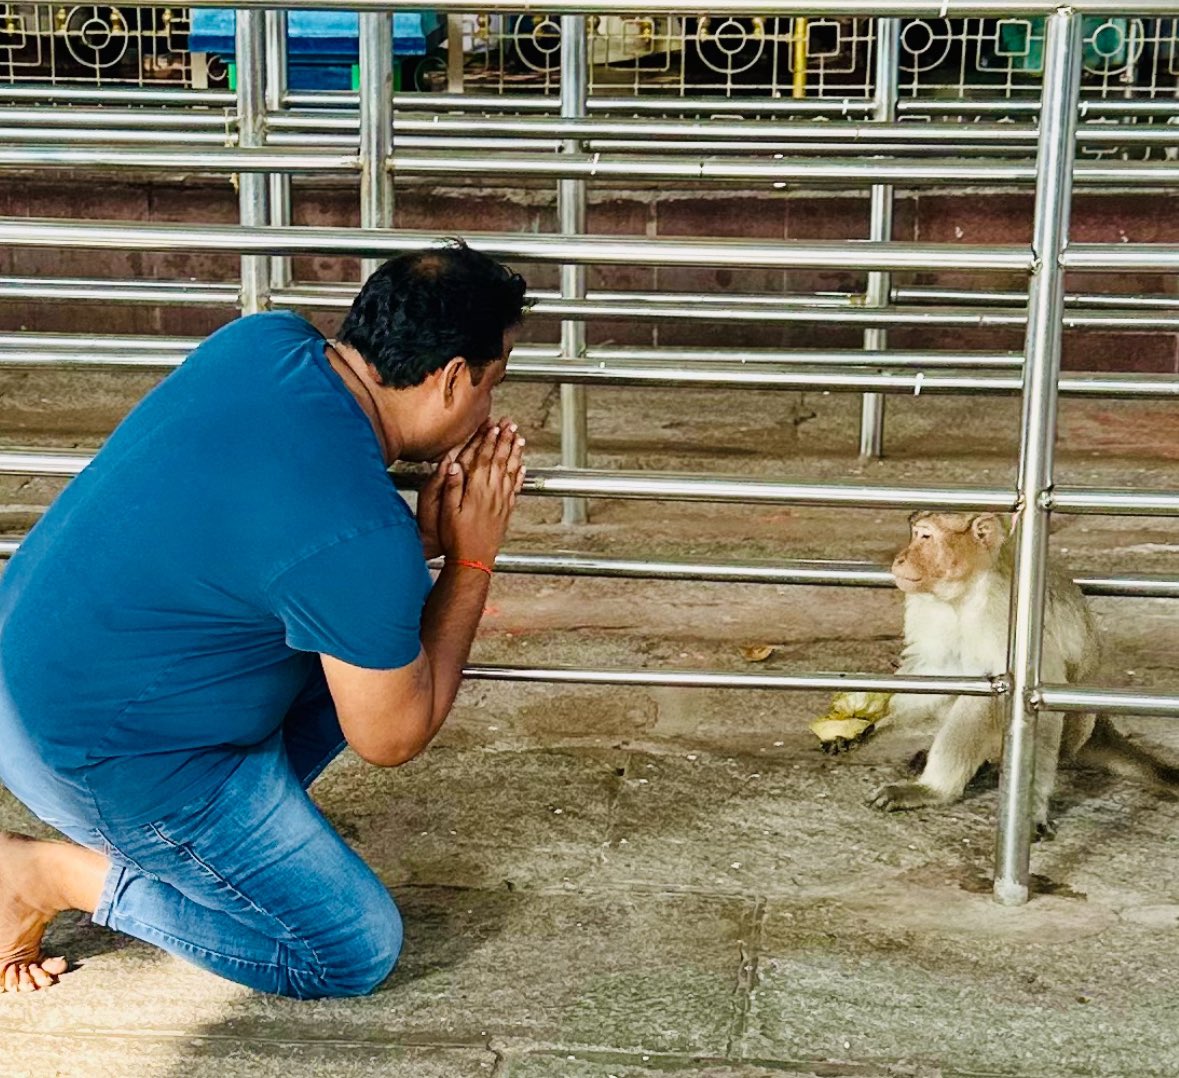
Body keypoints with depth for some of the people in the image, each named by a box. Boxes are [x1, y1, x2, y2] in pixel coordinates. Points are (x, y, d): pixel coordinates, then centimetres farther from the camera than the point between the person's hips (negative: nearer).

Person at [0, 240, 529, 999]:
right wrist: (471, 560, -9)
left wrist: (421, 537, -2)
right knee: (359, 954, 1)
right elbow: (392, 740, -14)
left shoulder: (264, 339, -5)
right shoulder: (361, 536, -29)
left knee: (369, 631, 14)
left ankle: (234, 826, 15)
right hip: (104, 759, -9)